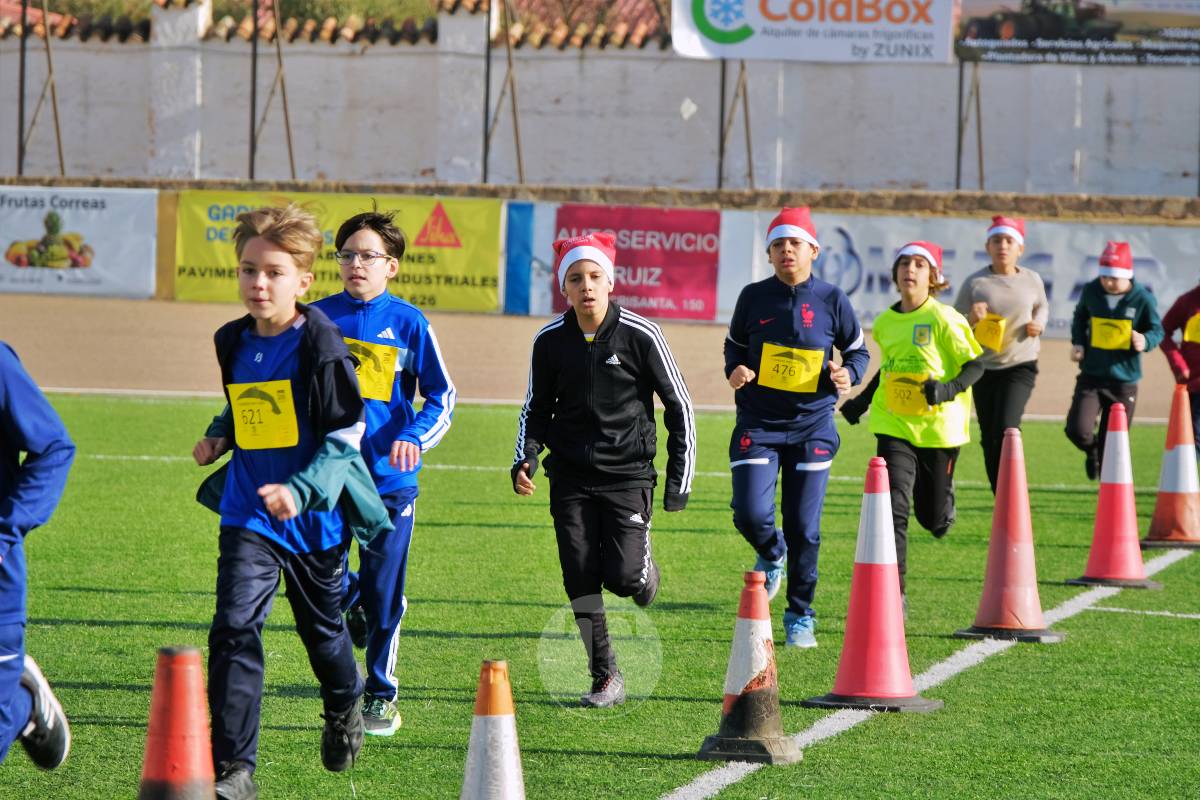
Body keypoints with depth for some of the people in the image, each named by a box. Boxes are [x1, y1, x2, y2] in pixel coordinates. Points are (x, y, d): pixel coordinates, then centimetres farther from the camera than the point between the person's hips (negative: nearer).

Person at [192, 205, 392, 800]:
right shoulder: (234, 343, 3)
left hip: (315, 515, -3)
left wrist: (301, 488, -29)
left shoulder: (320, 345, -16)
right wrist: (219, 436, 2)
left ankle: (343, 711, 52)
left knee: (322, 628, 19)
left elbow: (345, 435, -16)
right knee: (234, 628, -15)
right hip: (248, 512, 3)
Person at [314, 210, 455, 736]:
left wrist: (415, 438, -15)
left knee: (383, 593, 2)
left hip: (389, 475, -2)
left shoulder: (408, 323, -1)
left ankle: (381, 697, 16)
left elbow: (442, 396, 2)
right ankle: (353, 610, 33)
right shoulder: (318, 318, 4)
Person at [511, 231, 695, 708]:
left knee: (622, 577, -13)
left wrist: (680, 478, -2)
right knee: (581, 580, -2)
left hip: (627, 472, -3)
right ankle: (606, 678, 10)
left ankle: (645, 569, 25)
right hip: (571, 476, 3)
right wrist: (525, 459, -3)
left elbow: (678, 406, -1)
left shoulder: (640, 336, -10)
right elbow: (537, 409, 14)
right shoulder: (550, 341, -1)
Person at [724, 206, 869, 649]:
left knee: (804, 526, 0)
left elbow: (858, 351, 9)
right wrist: (735, 369, -6)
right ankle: (772, 555, 24)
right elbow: (734, 344, 15)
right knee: (750, 514, -13)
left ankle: (800, 617, 17)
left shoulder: (831, 299, -1)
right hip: (757, 424, 0)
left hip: (812, 426, 0)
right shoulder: (754, 297, 1)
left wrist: (847, 374, -12)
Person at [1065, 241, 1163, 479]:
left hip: (1124, 381, -1)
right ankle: (1092, 451, 19)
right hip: (1091, 376, 1)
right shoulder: (1091, 291, -3)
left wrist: (1146, 341, -21)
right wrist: (1078, 342, 2)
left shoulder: (1142, 298, -10)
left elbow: (1157, 330, 1)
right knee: (1077, 430, -18)